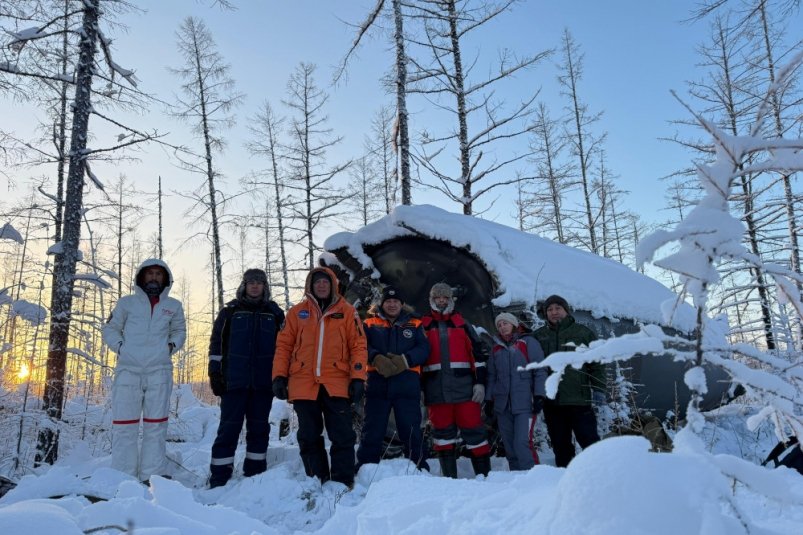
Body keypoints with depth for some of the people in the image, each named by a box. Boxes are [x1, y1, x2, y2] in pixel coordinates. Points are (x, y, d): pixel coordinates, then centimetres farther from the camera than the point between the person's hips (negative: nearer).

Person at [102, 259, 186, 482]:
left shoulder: (173, 306, 14)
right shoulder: (126, 302, 12)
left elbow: (179, 331, 22)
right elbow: (110, 328, 16)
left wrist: (171, 346, 4)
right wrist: (120, 346, -1)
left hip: (159, 371, 1)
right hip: (128, 369, 0)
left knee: (156, 424, 2)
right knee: (124, 423, -3)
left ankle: (152, 476, 8)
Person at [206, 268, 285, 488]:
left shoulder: (274, 313, 11)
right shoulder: (230, 311, 8)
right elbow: (217, 343, 6)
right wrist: (215, 373, -1)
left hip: (263, 382, 2)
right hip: (234, 381, -1)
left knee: (259, 429, 7)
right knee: (229, 428, -2)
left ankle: (255, 476, 16)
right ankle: (219, 480, 4)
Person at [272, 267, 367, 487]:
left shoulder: (347, 312, 7)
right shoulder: (297, 312, 10)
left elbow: (358, 346, 2)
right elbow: (283, 345, 9)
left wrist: (358, 378, -6)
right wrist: (279, 376, -1)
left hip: (337, 384, -1)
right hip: (303, 384, 2)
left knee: (342, 436, 0)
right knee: (309, 437, 9)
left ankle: (343, 483, 11)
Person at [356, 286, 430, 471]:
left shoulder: (414, 325, 14)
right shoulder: (370, 324, 14)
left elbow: (424, 348, 2)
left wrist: (405, 360, -14)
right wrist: (376, 358, -20)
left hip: (407, 384, 0)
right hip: (378, 383, 0)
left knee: (411, 430, 2)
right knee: (372, 430, 3)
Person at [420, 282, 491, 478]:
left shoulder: (462, 324, 10)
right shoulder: (423, 326, 11)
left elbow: (478, 355, 8)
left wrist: (480, 383, -1)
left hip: (464, 387, -1)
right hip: (436, 390, 1)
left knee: (473, 430, 1)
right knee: (443, 432, 7)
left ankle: (484, 475, 10)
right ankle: (449, 477, 16)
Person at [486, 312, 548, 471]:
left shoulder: (528, 342, 3)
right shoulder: (496, 348, 16)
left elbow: (540, 370, -2)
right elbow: (491, 376, 19)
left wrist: (539, 395, -10)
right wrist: (489, 399, 12)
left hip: (524, 404, -5)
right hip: (502, 405, 5)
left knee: (522, 443, -15)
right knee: (509, 446, 7)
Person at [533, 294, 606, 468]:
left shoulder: (583, 332, 3)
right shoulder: (539, 336, 8)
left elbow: (597, 363, 4)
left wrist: (598, 389, -2)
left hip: (579, 400, -3)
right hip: (551, 401, 3)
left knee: (589, 440, -1)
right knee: (560, 445, 11)